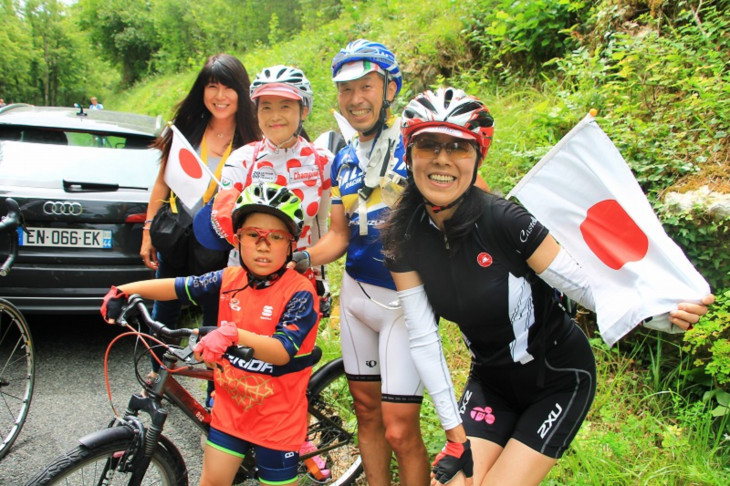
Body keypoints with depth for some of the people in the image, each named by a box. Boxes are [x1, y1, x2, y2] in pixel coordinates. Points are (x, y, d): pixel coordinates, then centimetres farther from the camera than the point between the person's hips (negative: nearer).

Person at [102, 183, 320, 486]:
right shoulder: (229, 279, -3)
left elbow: (283, 351, -30)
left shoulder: (299, 292, -20)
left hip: (277, 417, -5)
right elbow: (176, 287, 4)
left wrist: (233, 334, -43)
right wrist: (122, 291, -4)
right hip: (230, 407, 5)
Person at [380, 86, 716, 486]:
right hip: (491, 380, 4)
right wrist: (455, 431, -9)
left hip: (557, 379, -3)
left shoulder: (505, 221, -25)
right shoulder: (403, 238, -13)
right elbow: (422, 339, -11)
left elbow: (588, 289, -21)